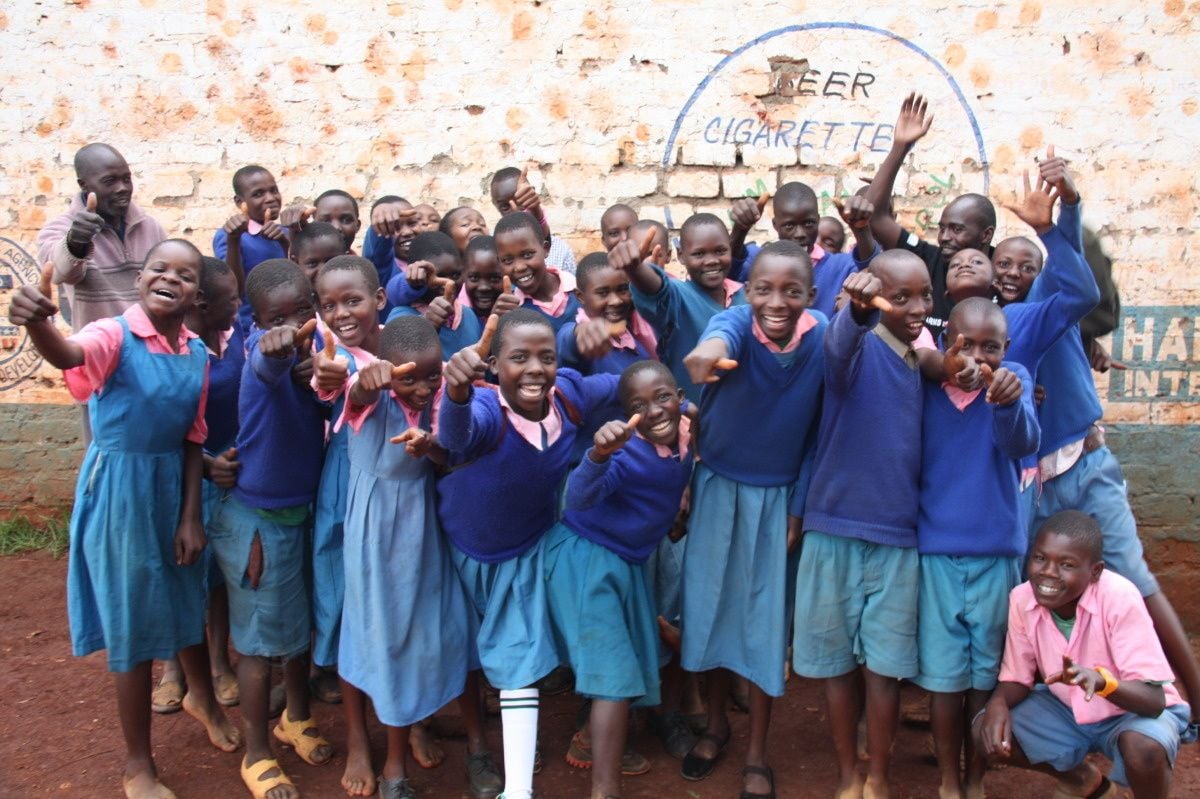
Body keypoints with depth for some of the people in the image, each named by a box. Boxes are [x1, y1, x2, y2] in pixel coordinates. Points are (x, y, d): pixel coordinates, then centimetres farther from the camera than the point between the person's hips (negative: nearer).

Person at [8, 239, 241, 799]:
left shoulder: (197, 354, -1)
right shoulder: (115, 335, -17)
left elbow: (192, 441, 2)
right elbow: (67, 356, -41)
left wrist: (191, 516, 0)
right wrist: (37, 324, -63)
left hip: (173, 487, 5)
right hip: (118, 489, -5)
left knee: (190, 599, 22)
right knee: (131, 621, 6)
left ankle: (202, 697, 53)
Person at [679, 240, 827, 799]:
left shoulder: (824, 338, -15)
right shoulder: (737, 321, -20)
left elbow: (818, 431, -6)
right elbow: (724, 331, -47)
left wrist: (799, 508, -4)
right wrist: (710, 349, -70)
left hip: (777, 496, 0)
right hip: (718, 487, 0)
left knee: (766, 617, 8)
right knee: (712, 603, 12)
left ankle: (757, 754, 26)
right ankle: (715, 723, 36)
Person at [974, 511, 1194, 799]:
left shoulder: (1119, 598, -30)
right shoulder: (1022, 598, -18)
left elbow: (1154, 700, -31)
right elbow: (1017, 678, -6)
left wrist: (1100, 680, -51)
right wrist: (998, 703, -29)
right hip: (1066, 708, 5)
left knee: (1144, 748, -36)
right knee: (987, 732, -14)